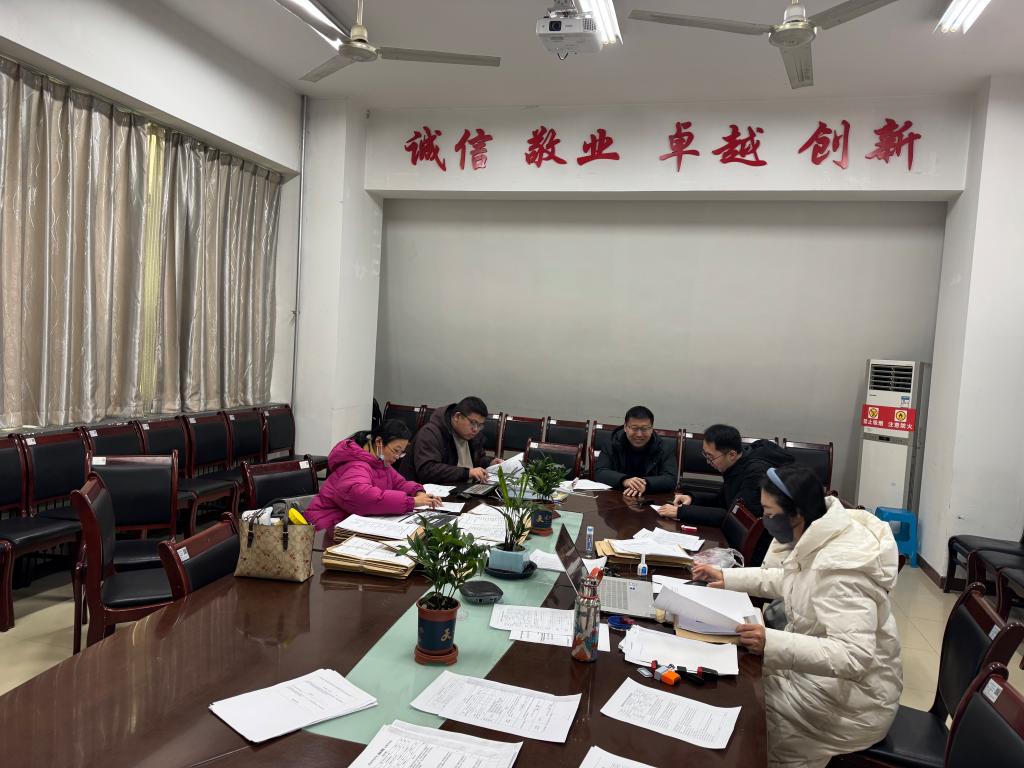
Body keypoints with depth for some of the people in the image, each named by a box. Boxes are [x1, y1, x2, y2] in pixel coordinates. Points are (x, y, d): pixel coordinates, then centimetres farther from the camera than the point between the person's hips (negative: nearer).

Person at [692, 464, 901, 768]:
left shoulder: (840, 567, -32)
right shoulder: (818, 537, -4)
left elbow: (855, 657, -36)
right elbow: (790, 579, 15)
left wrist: (773, 643, -42)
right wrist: (729, 577, 7)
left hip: (851, 698, -8)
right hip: (819, 672, 8)